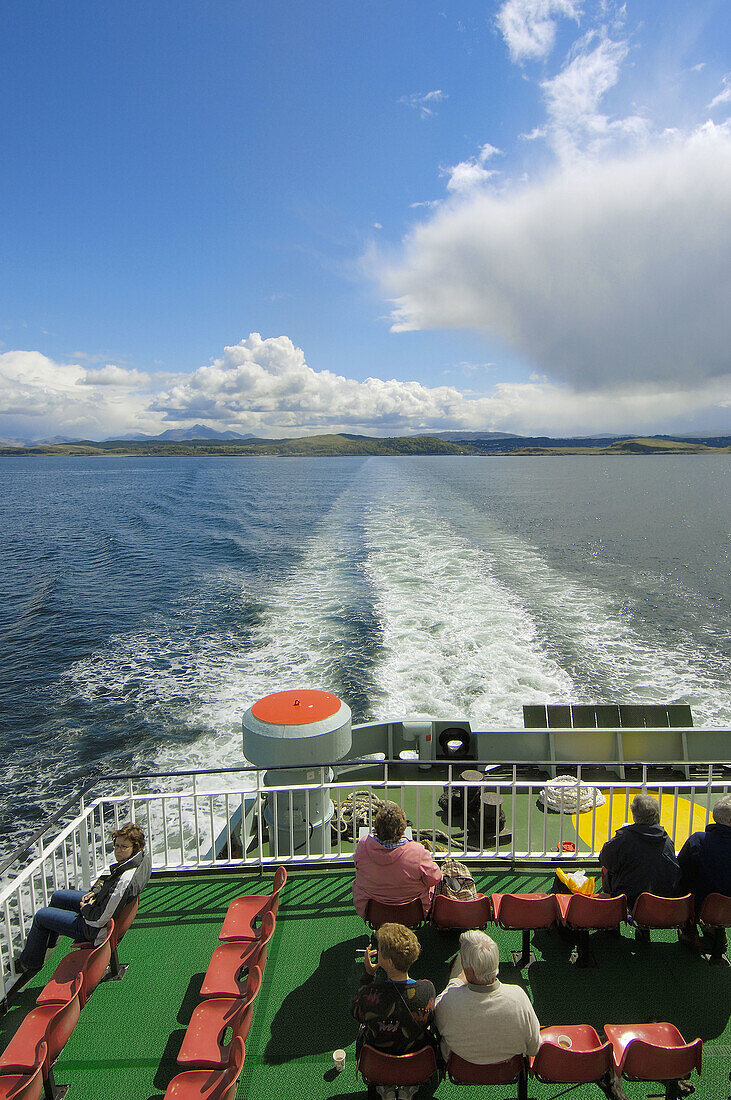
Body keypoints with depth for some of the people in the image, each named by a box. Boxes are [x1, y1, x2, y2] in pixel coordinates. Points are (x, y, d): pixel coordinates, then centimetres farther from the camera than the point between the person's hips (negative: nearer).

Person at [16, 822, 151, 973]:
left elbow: (99, 920, -31)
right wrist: (97, 891, 0)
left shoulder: (125, 881, -41)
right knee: (57, 896, 26)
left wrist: (85, 908, -12)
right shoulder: (143, 855, -14)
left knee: (40, 916, 9)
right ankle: (49, 942, 51)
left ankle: (29, 962, 36)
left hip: (97, 930, -9)